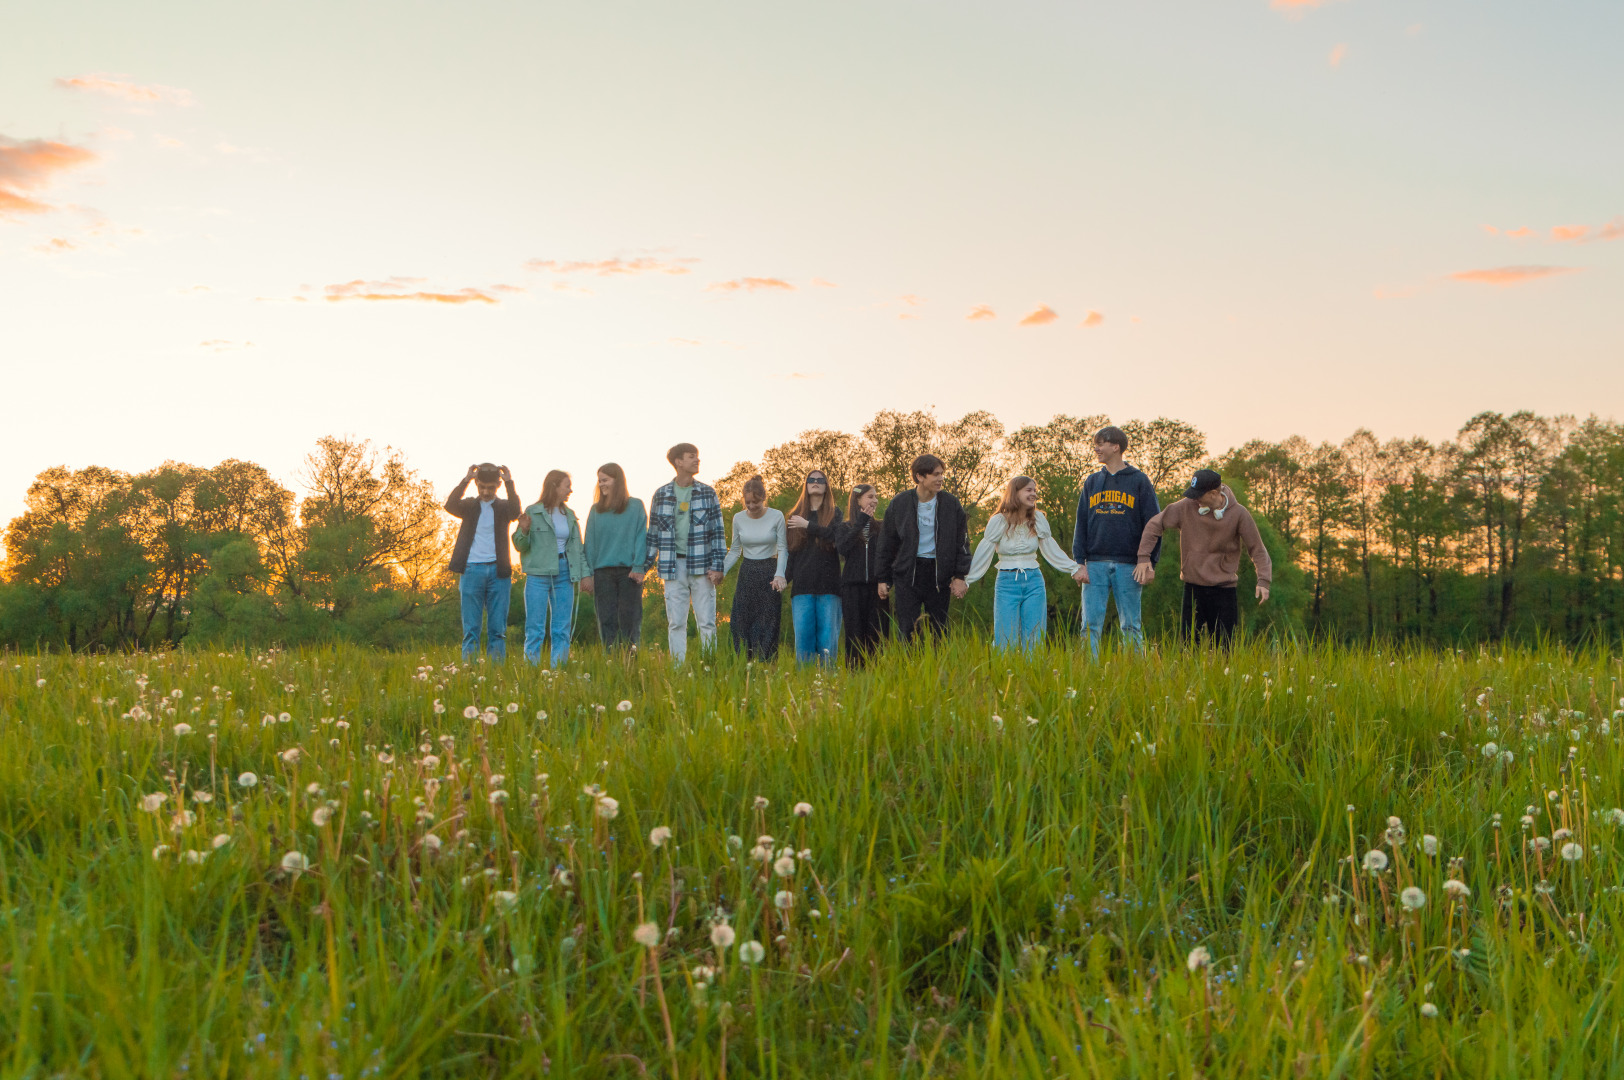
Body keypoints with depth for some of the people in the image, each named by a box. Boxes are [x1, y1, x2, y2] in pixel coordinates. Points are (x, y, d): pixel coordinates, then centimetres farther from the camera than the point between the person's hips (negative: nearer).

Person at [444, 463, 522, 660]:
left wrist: (509, 483, -21)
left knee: (498, 629, 2)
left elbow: (515, 511, -13)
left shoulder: (503, 507, 10)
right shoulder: (469, 506, 10)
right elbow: (450, 505, -11)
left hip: (498, 570, 0)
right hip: (472, 570, 0)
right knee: (470, 628, 0)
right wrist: (466, 480, -20)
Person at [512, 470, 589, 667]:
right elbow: (521, 546, -2)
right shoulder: (533, 512, -1)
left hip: (564, 573, 5)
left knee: (562, 630, 5)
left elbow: (578, 548, 15)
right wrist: (524, 531, -21)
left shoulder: (570, 515, 14)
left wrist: (585, 574, 6)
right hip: (538, 574, -5)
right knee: (535, 629, -5)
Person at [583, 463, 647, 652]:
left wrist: (639, 567, -10)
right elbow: (590, 543, 11)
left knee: (630, 618, -4)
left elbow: (641, 537, 1)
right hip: (602, 572, 2)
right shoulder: (596, 510, 12)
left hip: (629, 571, -2)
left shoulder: (635, 506, 5)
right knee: (606, 620, 0)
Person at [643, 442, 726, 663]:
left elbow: (717, 531, 4)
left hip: (701, 566, -1)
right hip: (673, 567, 1)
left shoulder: (707, 493, 7)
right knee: (676, 623, 3)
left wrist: (717, 566, -6)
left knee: (707, 622, -1)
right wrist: (642, 567, 8)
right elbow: (653, 534, 13)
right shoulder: (661, 495, 8)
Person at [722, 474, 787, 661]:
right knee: (741, 624, -1)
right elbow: (735, 551, 10)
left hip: (769, 574, -3)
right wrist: (719, 571, -4)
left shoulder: (776, 516, -6)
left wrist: (779, 574, -20)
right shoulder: (738, 518, 3)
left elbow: (782, 549, -5)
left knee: (768, 625, -4)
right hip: (747, 574, 3)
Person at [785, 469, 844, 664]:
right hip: (802, 584, 2)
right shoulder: (795, 515, 18)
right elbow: (790, 551, 16)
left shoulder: (834, 513, 12)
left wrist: (808, 525, -9)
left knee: (827, 632, -4)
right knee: (803, 633, -5)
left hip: (828, 583, -1)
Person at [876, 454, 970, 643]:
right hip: (907, 573, -1)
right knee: (907, 630, -7)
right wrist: (883, 579, 7)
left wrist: (960, 576, 1)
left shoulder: (951, 504, 3)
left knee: (938, 631, 5)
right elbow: (887, 543, 8)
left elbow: (962, 542, 8)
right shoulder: (899, 503, 1)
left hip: (939, 574, 1)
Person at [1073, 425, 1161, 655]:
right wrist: (1080, 562, 1)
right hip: (1095, 565, 3)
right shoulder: (1092, 482, 13)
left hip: (1128, 566, -2)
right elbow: (1081, 524, 11)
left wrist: (1149, 562, -6)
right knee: (1091, 625, -2)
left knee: (1131, 626, 2)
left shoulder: (1139, 481, 4)